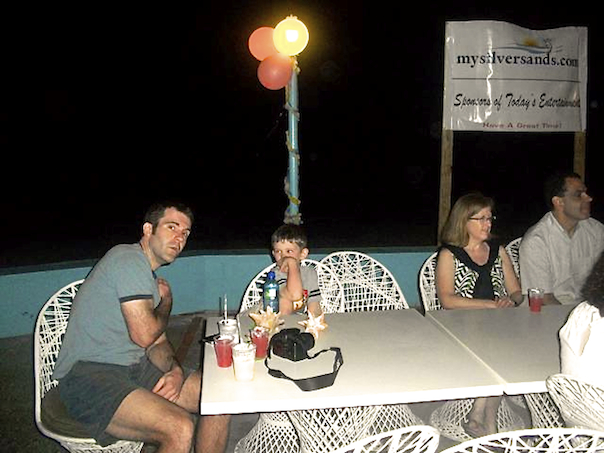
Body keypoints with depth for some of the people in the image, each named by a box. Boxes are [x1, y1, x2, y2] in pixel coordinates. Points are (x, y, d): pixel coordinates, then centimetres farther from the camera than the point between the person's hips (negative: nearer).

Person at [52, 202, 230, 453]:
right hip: (88, 375, -9)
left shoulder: (152, 279, 17)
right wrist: (166, 302, 1)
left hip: (134, 370, 9)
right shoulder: (128, 258, -13)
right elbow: (144, 335, -19)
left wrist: (175, 371, -6)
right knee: (181, 428, -29)